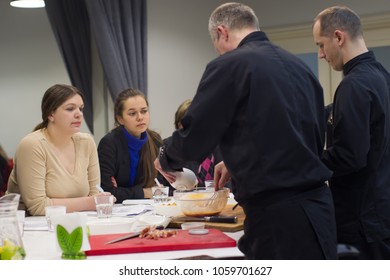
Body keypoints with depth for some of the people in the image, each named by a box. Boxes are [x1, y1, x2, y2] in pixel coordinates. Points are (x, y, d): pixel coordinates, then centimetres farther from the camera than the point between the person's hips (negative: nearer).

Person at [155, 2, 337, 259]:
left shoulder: (229, 65, -8)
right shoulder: (300, 66, 13)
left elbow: (193, 140, -7)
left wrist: (166, 159, 16)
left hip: (278, 214, -7)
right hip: (317, 205, 7)